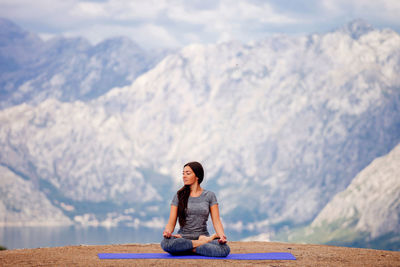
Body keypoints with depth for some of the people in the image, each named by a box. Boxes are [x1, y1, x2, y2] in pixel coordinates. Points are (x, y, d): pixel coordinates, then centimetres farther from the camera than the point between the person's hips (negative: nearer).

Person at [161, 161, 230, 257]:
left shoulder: (209, 196, 7)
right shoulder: (179, 196, 8)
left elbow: (216, 221, 1)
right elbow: (171, 222, 3)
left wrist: (222, 235, -20)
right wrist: (167, 231, -21)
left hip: (203, 235, -1)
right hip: (183, 237, 1)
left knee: (225, 249, -34)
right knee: (165, 243, -37)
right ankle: (205, 242, -20)